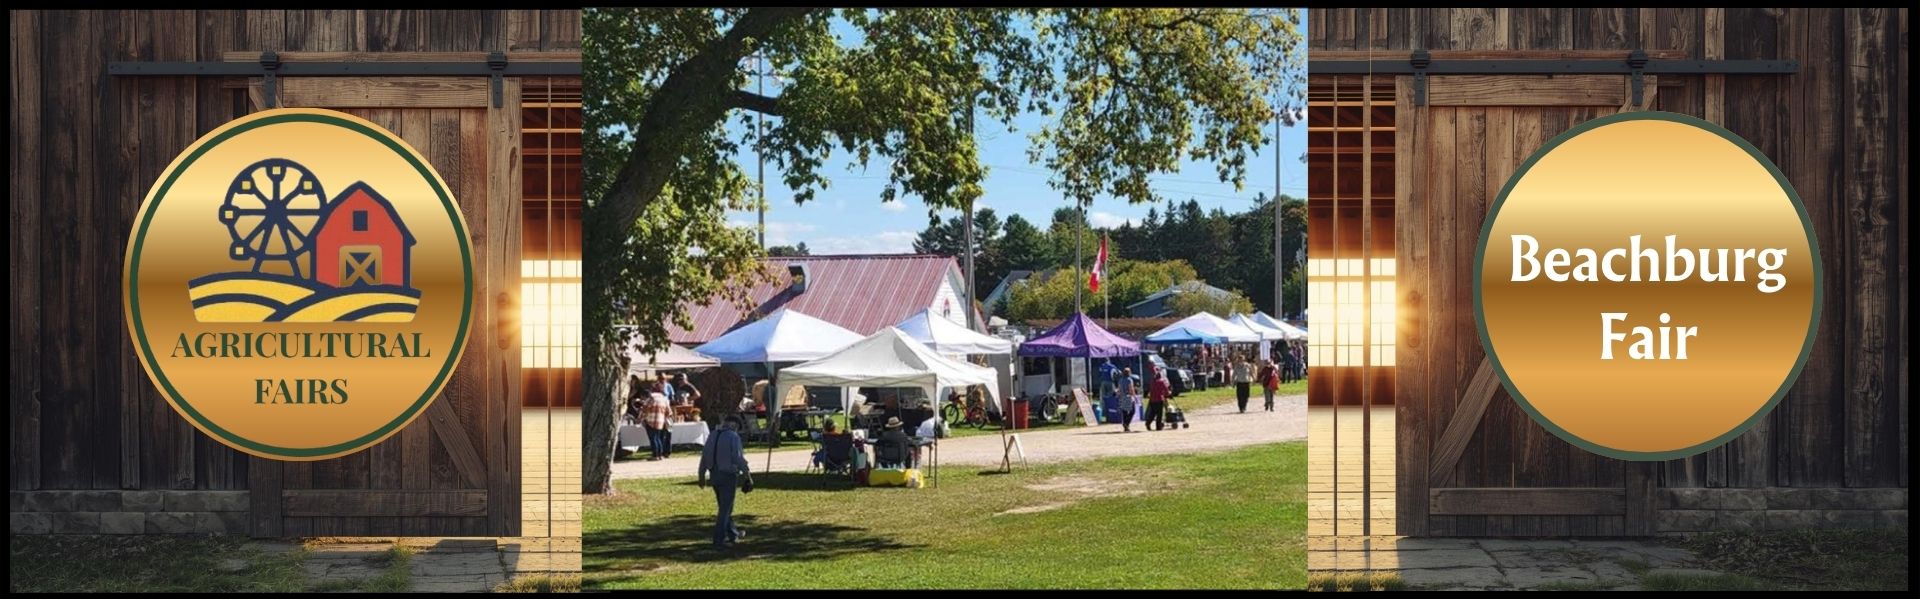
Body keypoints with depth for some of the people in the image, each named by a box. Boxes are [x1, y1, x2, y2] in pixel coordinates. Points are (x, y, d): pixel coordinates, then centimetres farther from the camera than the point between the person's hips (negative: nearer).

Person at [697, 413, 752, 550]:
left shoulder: (713, 435, 8)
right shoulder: (733, 436, -13)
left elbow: (704, 456, 12)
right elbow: (739, 458, -20)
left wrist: (702, 475, 21)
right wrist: (748, 475, -13)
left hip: (715, 475, 7)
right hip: (728, 476, -7)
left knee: (724, 506, 21)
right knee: (725, 509, -2)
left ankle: (733, 534, 36)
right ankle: (718, 541, -3)